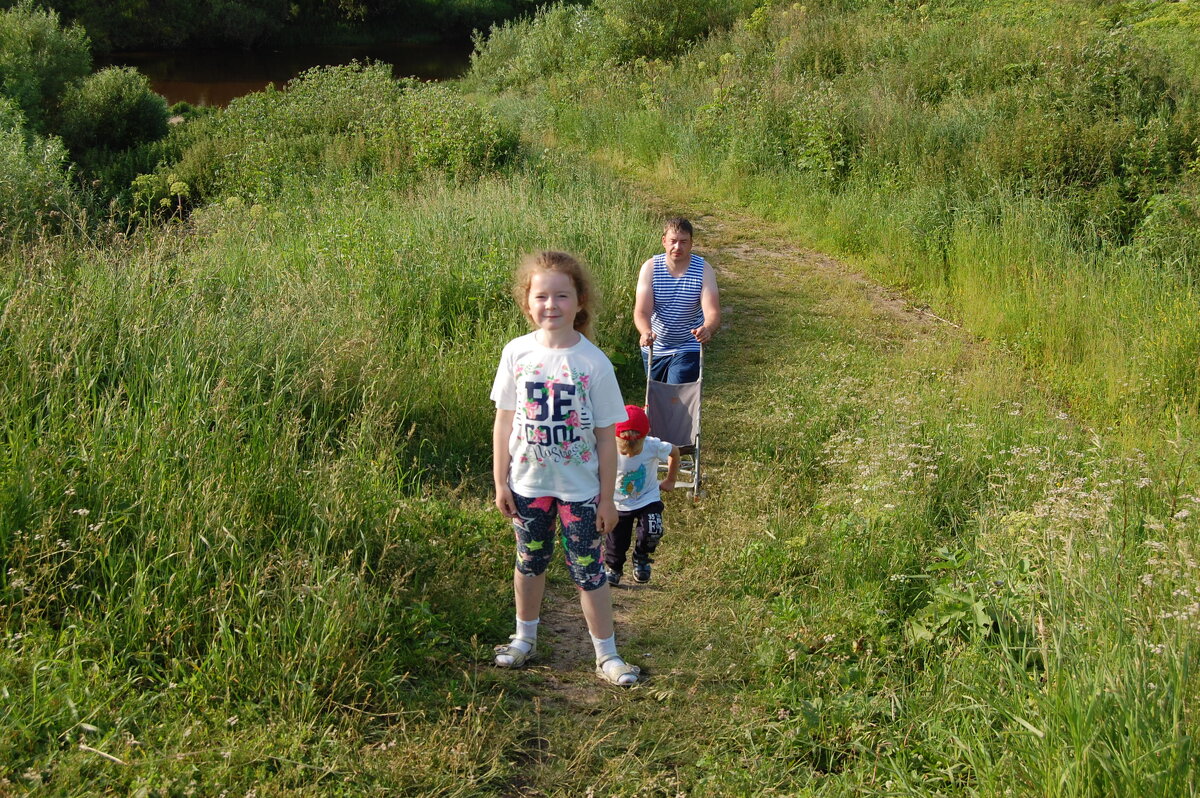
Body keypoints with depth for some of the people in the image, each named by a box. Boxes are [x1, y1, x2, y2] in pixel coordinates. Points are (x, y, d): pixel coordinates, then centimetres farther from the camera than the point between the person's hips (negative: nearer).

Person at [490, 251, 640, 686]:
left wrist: (607, 497, -5)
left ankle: (607, 654, 20)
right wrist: (500, 482, 1)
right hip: (528, 485, 2)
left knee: (588, 569, 5)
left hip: (579, 488, -2)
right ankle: (525, 637, 39)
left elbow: (606, 436, -8)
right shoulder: (516, 353, -7)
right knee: (529, 562, 19)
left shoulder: (594, 363, -13)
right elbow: (504, 421, 1)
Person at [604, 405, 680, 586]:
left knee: (652, 533, -22)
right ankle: (612, 569, 38)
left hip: (648, 500, 0)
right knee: (616, 545, 3)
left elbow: (674, 451, -3)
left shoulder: (653, 446, -24)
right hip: (619, 503, 0)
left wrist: (670, 480, 5)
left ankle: (641, 558, 12)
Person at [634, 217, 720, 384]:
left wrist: (707, 329, -47)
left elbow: (713, 313, -23)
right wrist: (646, 332, -44)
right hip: (653, 348, 2)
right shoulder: (650, 268, -12)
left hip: (688, 350, -2)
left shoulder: (704, 270, -13)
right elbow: (641, 311, -20)